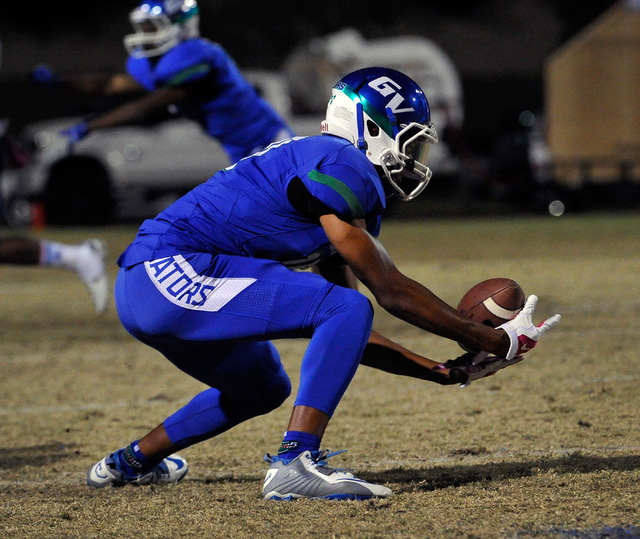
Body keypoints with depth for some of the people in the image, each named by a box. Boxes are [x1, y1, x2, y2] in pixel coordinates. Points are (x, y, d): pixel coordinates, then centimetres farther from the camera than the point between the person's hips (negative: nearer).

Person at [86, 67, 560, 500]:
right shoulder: (341, 166, -11)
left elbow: (349, 339, 22)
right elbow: (390, 290, -11)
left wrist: (444, 372, 18)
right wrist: (494, 341, -5)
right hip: (173, 270, -11)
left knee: (262, 389, 32)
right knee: (347, 308, -17)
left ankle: (131, 462, 45)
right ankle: (295, 463, -24)